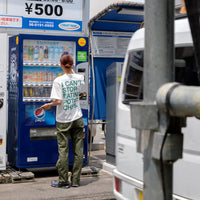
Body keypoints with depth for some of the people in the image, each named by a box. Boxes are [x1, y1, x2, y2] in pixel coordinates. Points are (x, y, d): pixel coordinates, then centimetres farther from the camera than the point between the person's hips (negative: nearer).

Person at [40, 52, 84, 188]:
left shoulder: (58, 81, -13)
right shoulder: (80, 78, -1)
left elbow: (58, 101, -17)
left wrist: (49, 105, 1)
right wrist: (71, 69, 29)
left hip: (63, 121, -3)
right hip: (77, 118, 3)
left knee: (63, 150, 4)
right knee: (78, 150, 8)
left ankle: (63, 181, 9)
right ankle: (76, 180, 13)